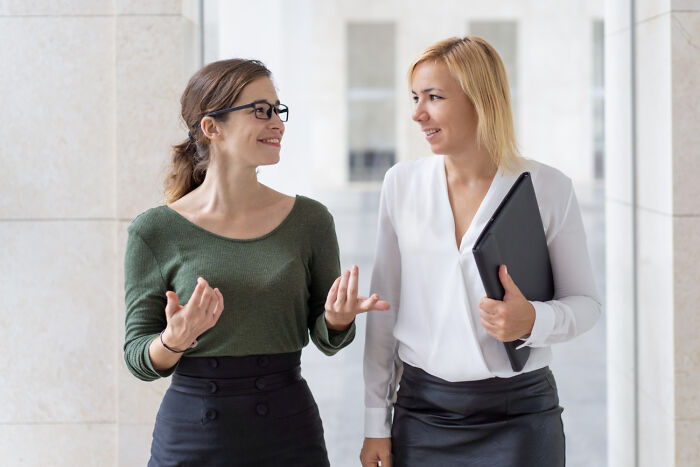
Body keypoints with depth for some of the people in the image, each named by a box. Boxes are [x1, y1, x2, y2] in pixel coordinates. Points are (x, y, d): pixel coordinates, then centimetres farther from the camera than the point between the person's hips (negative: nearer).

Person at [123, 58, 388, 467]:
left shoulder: (309, 220, 0)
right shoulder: (155, 232, -5)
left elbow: (326, 340, 8)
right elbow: (139, 358, -1)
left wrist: (338, 320, -13)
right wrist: (175, 341, -21)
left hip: (288, 434, 1)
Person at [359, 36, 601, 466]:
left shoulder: (548, 188, -6)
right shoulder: (402, 183, 2)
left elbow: (586, 302, 2)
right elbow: (385, 308, 6)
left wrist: (534, 321, -20)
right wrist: (377, 422, 6)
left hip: (518, 417, -2)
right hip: (422, 413, 2)